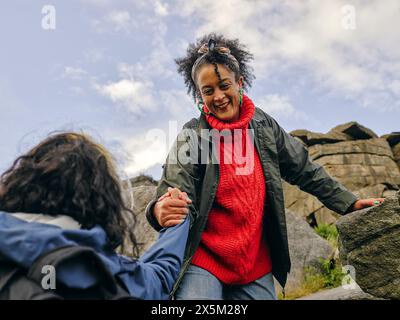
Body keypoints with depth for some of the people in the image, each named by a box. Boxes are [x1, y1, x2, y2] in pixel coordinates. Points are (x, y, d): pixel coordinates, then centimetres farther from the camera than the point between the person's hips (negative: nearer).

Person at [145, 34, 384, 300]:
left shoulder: (263, 125, 3)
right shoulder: (192, 135, -7)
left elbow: (304, 170, 11)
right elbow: (175, 189, -19)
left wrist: (350, 203, 9)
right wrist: (162, 210, -42)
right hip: (203, 259, -3)